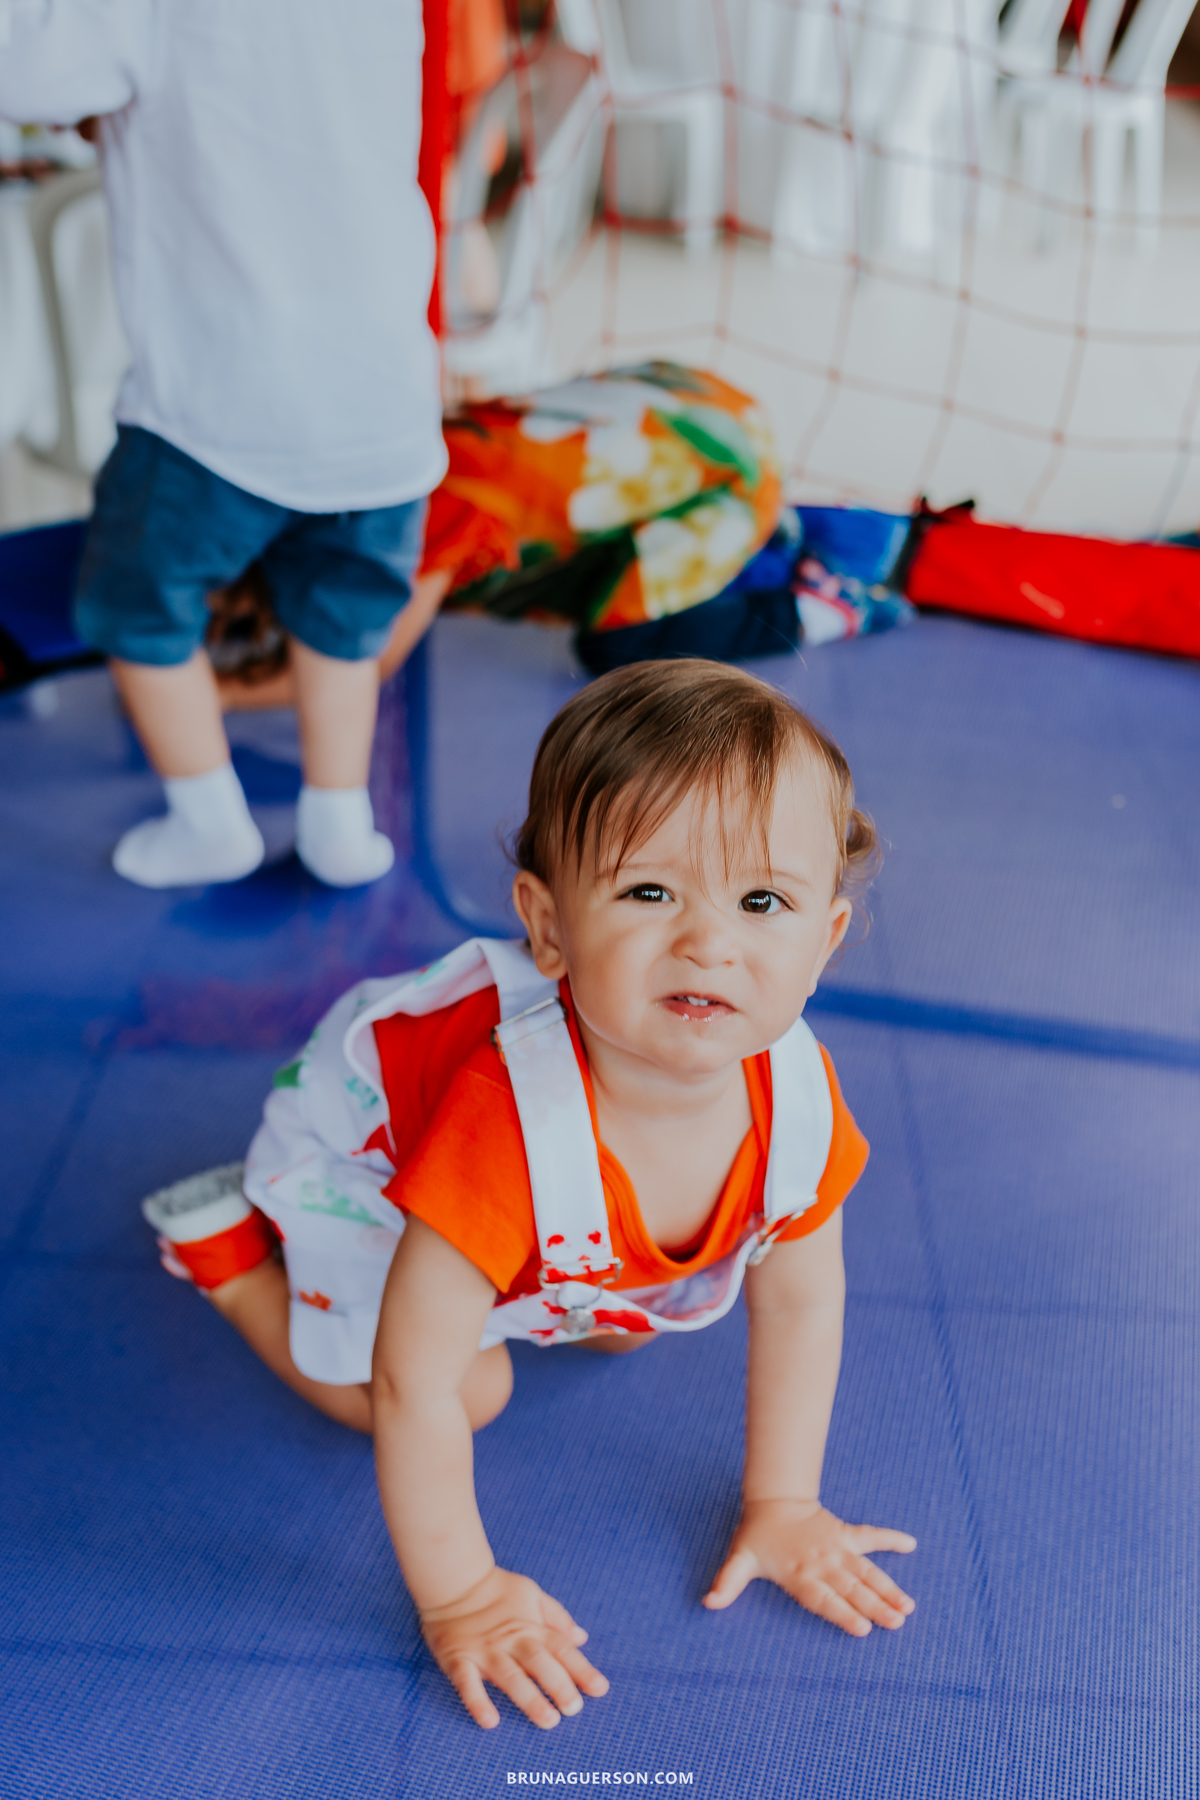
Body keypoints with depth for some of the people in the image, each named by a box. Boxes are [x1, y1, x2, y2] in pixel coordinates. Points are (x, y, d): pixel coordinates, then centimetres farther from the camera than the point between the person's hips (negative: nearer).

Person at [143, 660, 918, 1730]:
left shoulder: (799, 1093, -32)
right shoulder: (510, 1122, -48)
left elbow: (800, 1300, -12)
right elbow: (413, 1385, -36)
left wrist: (781, 1508, -6)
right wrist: (459, 1597, -24)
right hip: (360, 1124, -5)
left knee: (622, 1325, 14)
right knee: (473, 1393, -1)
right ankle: (227, 1244, 15)